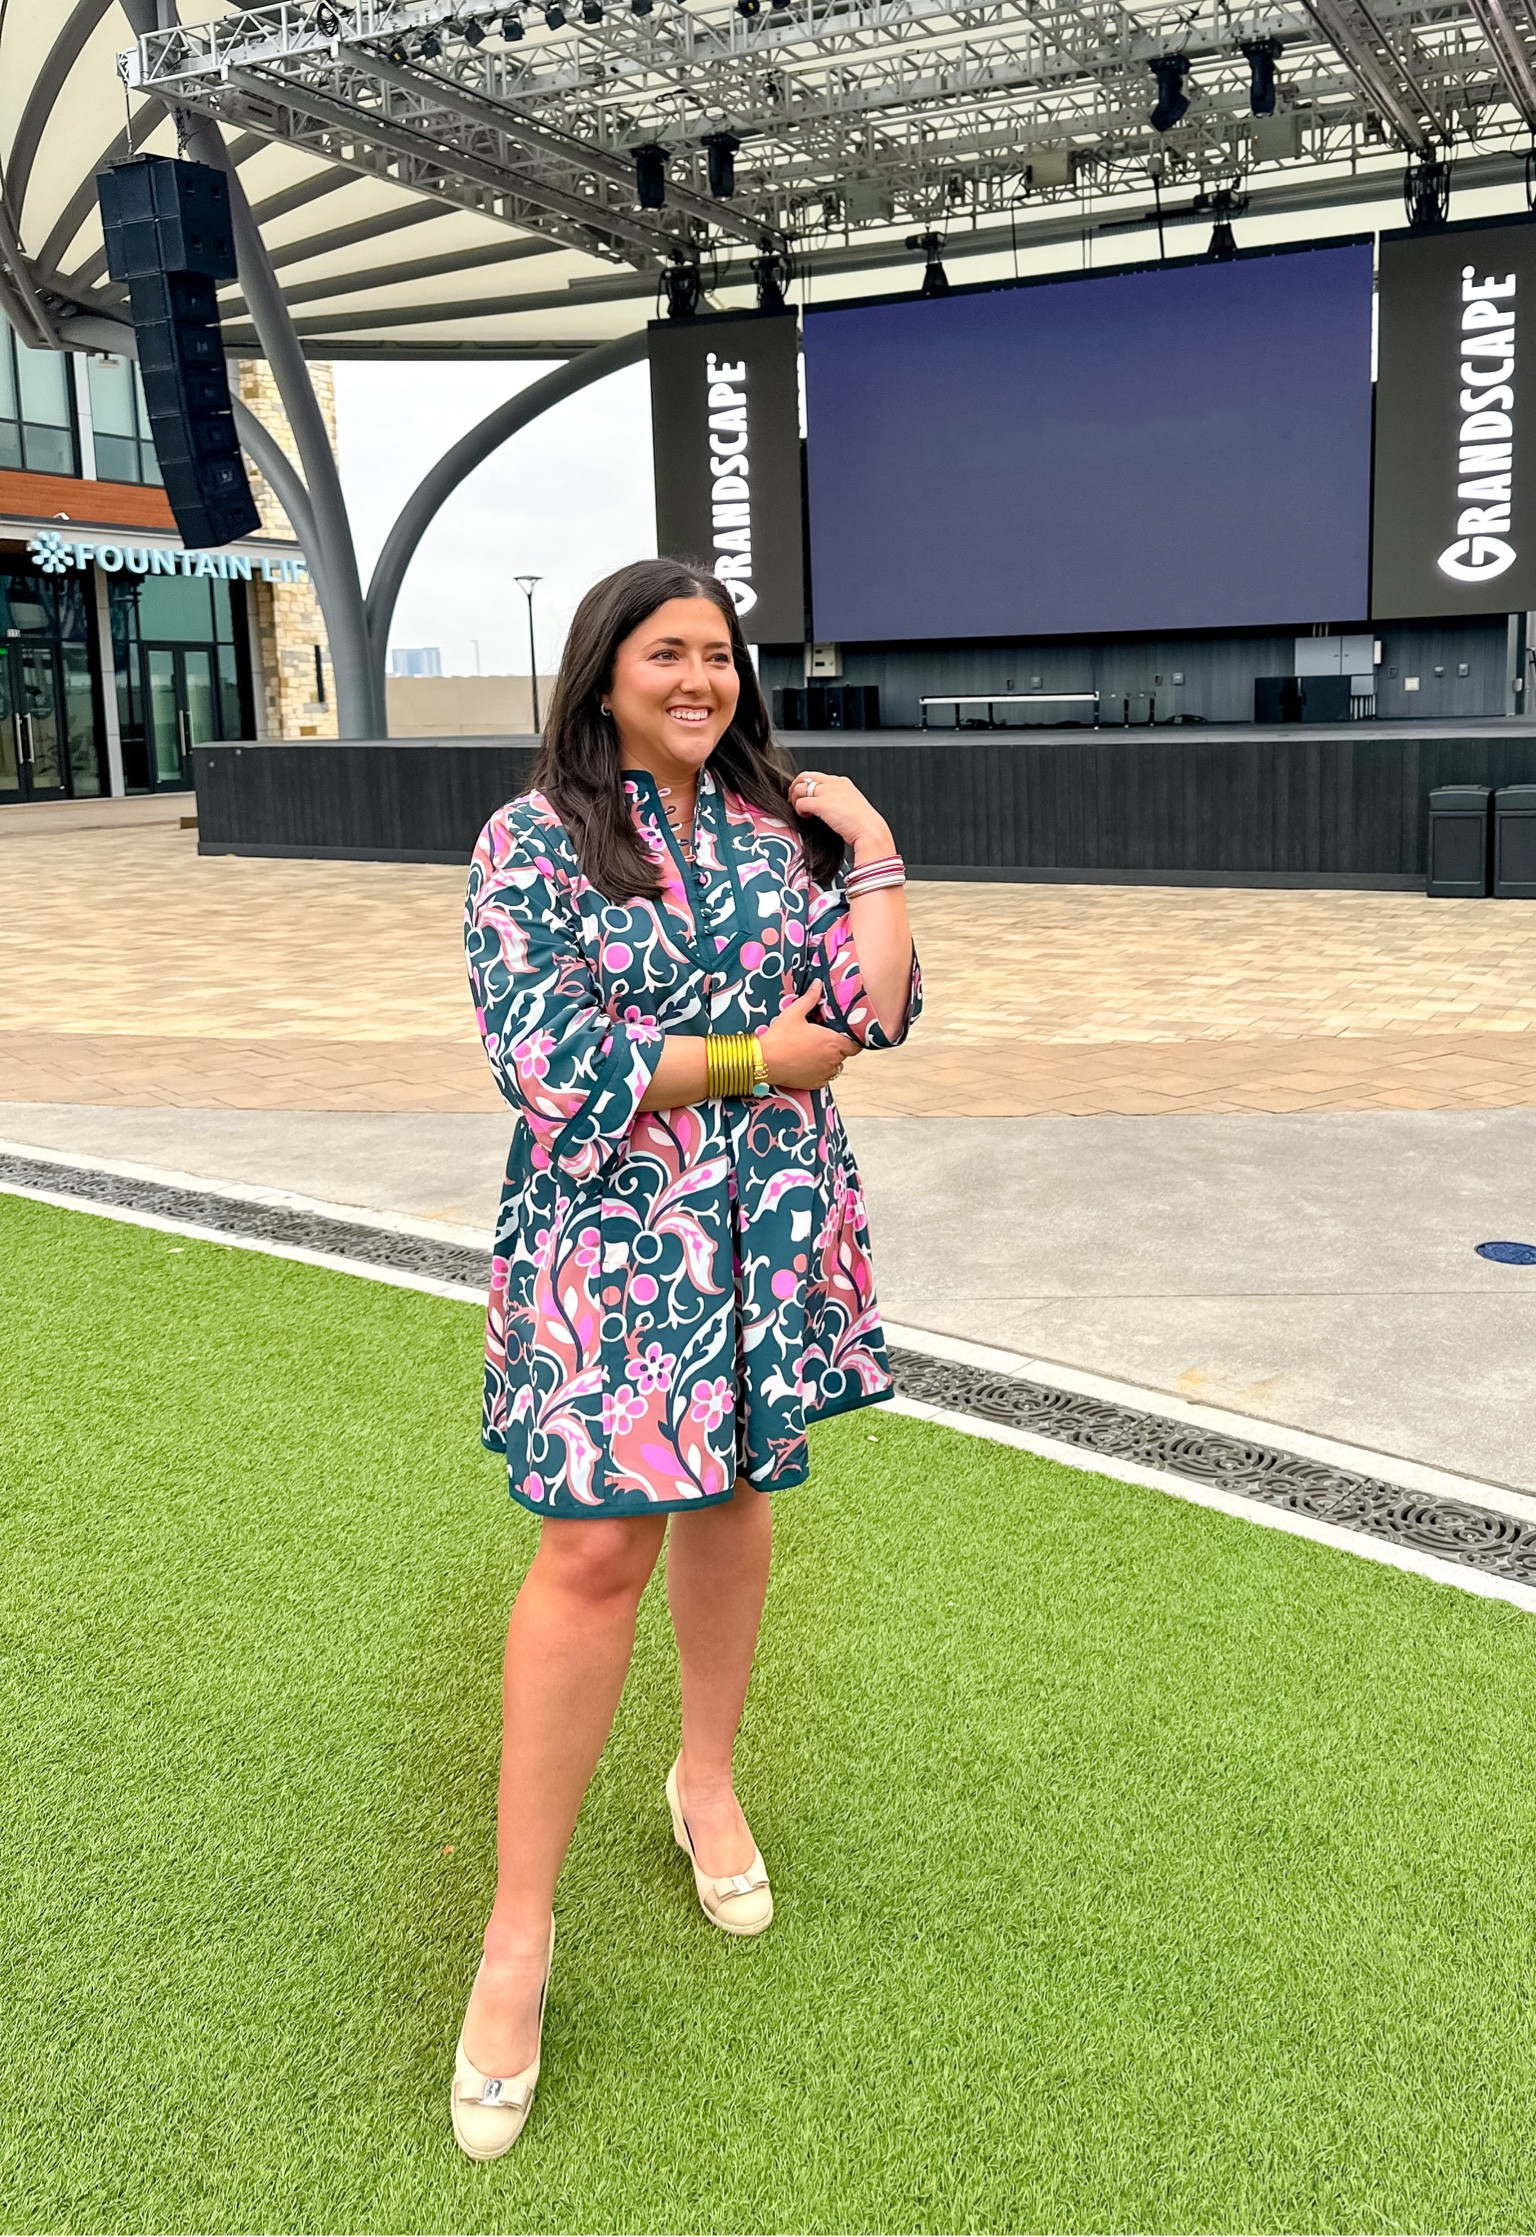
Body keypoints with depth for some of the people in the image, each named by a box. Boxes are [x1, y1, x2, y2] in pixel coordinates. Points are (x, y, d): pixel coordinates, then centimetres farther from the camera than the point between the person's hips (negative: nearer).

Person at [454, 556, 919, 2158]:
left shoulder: (781, 827, 7)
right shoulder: (532, 840, -4)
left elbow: (875, 1009, 0)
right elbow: (546, 1054, -14)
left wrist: (870, 848, -4)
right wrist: (752, 1060, -11)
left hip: (770, 1227, 4)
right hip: (610, 1231, -4)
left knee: (730, 1498, 16)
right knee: (598, 1546, -7)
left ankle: (707, 1780, 39)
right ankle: (520, 1925, 5)